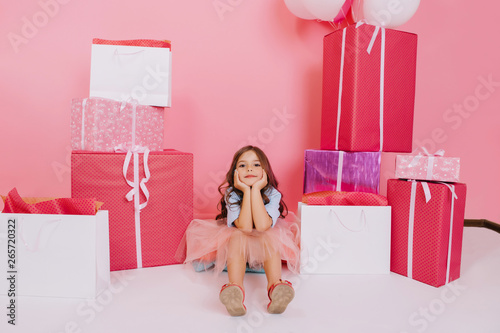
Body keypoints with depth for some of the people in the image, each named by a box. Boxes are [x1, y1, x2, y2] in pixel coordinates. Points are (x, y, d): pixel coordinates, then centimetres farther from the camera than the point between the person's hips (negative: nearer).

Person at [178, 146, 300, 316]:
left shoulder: (272, 194, -16)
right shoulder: (231, 194, -15)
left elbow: (262, 226, -33)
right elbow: (245, 228, -29)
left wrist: (256, 189, -30)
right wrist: (246, 191, -29)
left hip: (265, 247, 1)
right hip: (237, 245, 0)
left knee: (268, 237, -33)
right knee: (238, 236, -34)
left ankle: (275, 285, -48)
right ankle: (235, 288, -50)